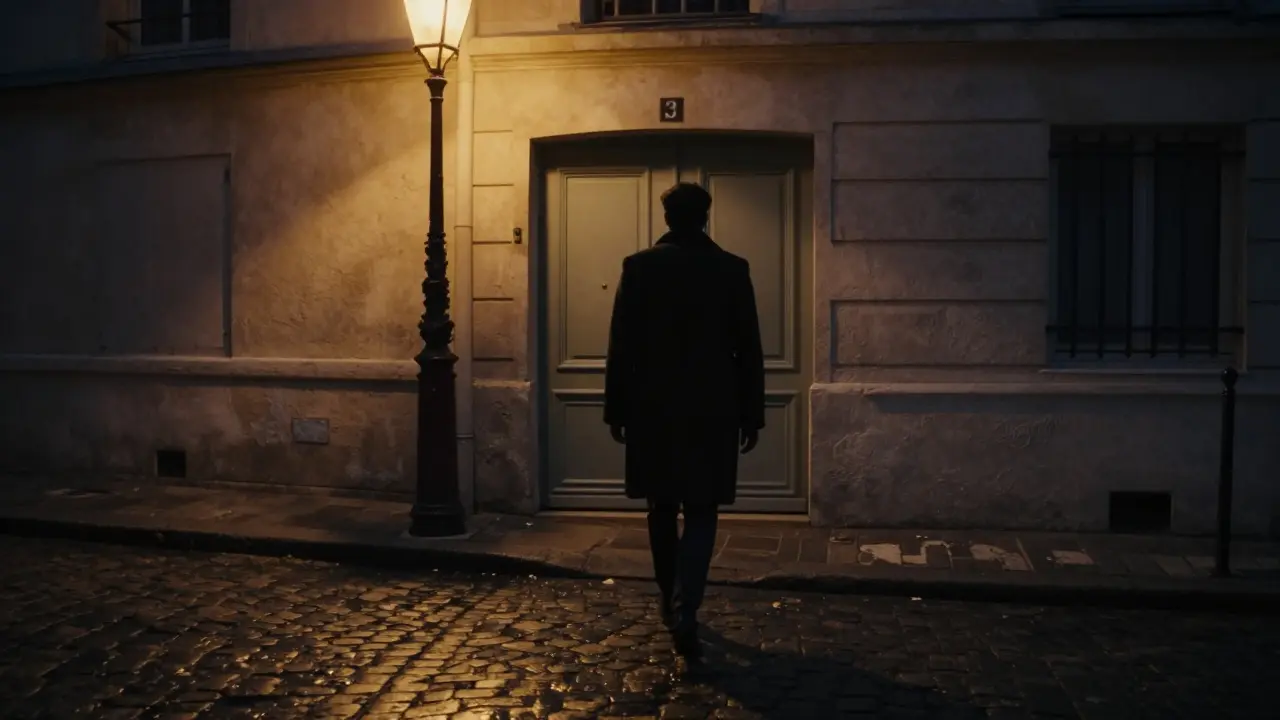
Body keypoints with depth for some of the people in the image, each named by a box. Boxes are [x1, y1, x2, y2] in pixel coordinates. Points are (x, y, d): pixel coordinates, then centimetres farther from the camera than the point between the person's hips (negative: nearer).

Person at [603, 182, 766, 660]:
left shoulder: (638, 267, -1)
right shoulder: (732, 270, -1)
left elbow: (621, 346, -1)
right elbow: (749, 350, 0)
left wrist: (616, 410, 5)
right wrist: (752, 415, 7)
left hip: (652, 409, 1)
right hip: (712, 410, -1)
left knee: (662, 509, 15)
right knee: (701, 513, 2)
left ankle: (672, 604, 25)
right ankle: (684, 612, -13)